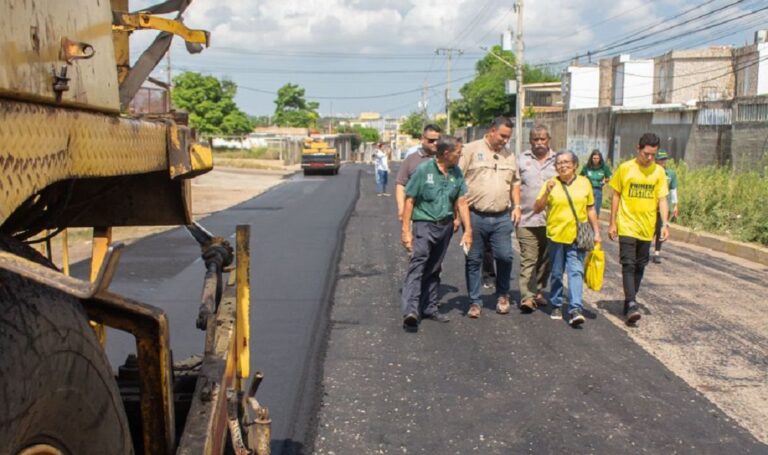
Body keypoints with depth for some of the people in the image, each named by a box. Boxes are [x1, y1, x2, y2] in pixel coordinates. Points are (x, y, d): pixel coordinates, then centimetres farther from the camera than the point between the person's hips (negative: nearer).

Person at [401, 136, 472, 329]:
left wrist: (468, 230, 3)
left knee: (434, 269, 14)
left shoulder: (457, 173, 6)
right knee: (418, 263, -17)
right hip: (424, 224, -5)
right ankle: (410, 311, -25)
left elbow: (461, 202, 9)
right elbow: (409, 200, -8)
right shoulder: (423, 169, -10)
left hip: (445, 226, 5)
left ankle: (429, 308, 24)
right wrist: (406, 230, -11)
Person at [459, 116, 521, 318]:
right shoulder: (472, 149, -2)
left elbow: (515, 182, 22)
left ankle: (502, 295, 23)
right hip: (475, 216, -3)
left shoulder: (509, 156, 14)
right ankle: (474, 302, 15)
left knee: (505, 256, 0)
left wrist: (517, 206, 9)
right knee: (473, 260, 4)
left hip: (501, 218, 3)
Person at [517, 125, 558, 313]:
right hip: (527, 219, -2)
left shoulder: (557, 161, 9)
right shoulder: (522, 159, 6)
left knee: (545, 259, 11)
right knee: (528, 260, -7)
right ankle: (527, 297, -9)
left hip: (551, 220, 2)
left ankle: (538, 291, 25)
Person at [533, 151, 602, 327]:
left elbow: (591, 209, 12)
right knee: (556, 274, 10)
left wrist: (596, 232, 9)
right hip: (556, 235, 0)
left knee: (576, 272, -8)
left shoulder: (584, 183, 5)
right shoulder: (550, 184, 0)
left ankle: (575, 309, -11)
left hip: (578, 237, 0)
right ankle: (556, 306, 24)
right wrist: (547, 192, -18)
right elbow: (537, 209, -4)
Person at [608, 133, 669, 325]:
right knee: (628, 265, -11)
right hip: (627, 226, -3)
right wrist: (612, 223, 0)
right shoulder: (625, 168, -4)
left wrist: (665, 224, -9)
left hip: (646, 228, 3)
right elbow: (616, 196, 2)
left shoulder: (659, 172, 2)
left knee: (640, 266, 11)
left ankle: (629, 300, 24)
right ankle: (631, 304, -16)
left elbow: (662, 199, 3)